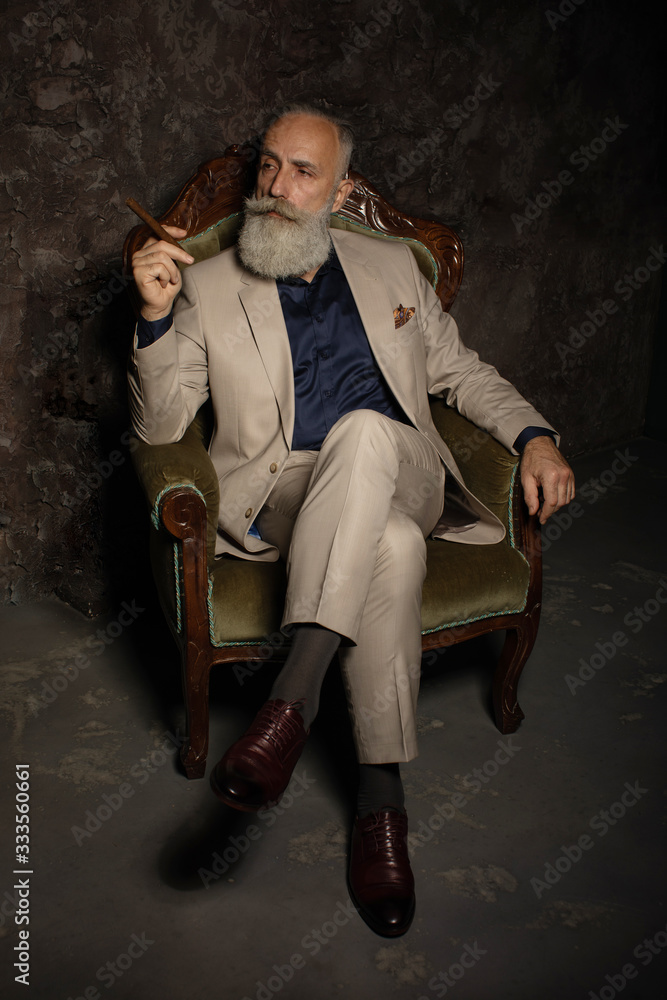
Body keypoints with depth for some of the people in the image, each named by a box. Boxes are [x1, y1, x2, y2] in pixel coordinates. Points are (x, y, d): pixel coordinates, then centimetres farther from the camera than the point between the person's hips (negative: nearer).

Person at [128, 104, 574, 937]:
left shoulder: (391, 266, 19)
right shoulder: (210, 285, 11)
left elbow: (461, 372, 23)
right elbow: (160, 426, 3)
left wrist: (534, 435, 5)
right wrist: (156, 316, -14)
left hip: (399, 479, 2)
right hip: (282, 501, -1)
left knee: (364, 429, -36)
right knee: (394, 546, -35)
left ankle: (291, 699, -36)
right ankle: (381, 797, -28)